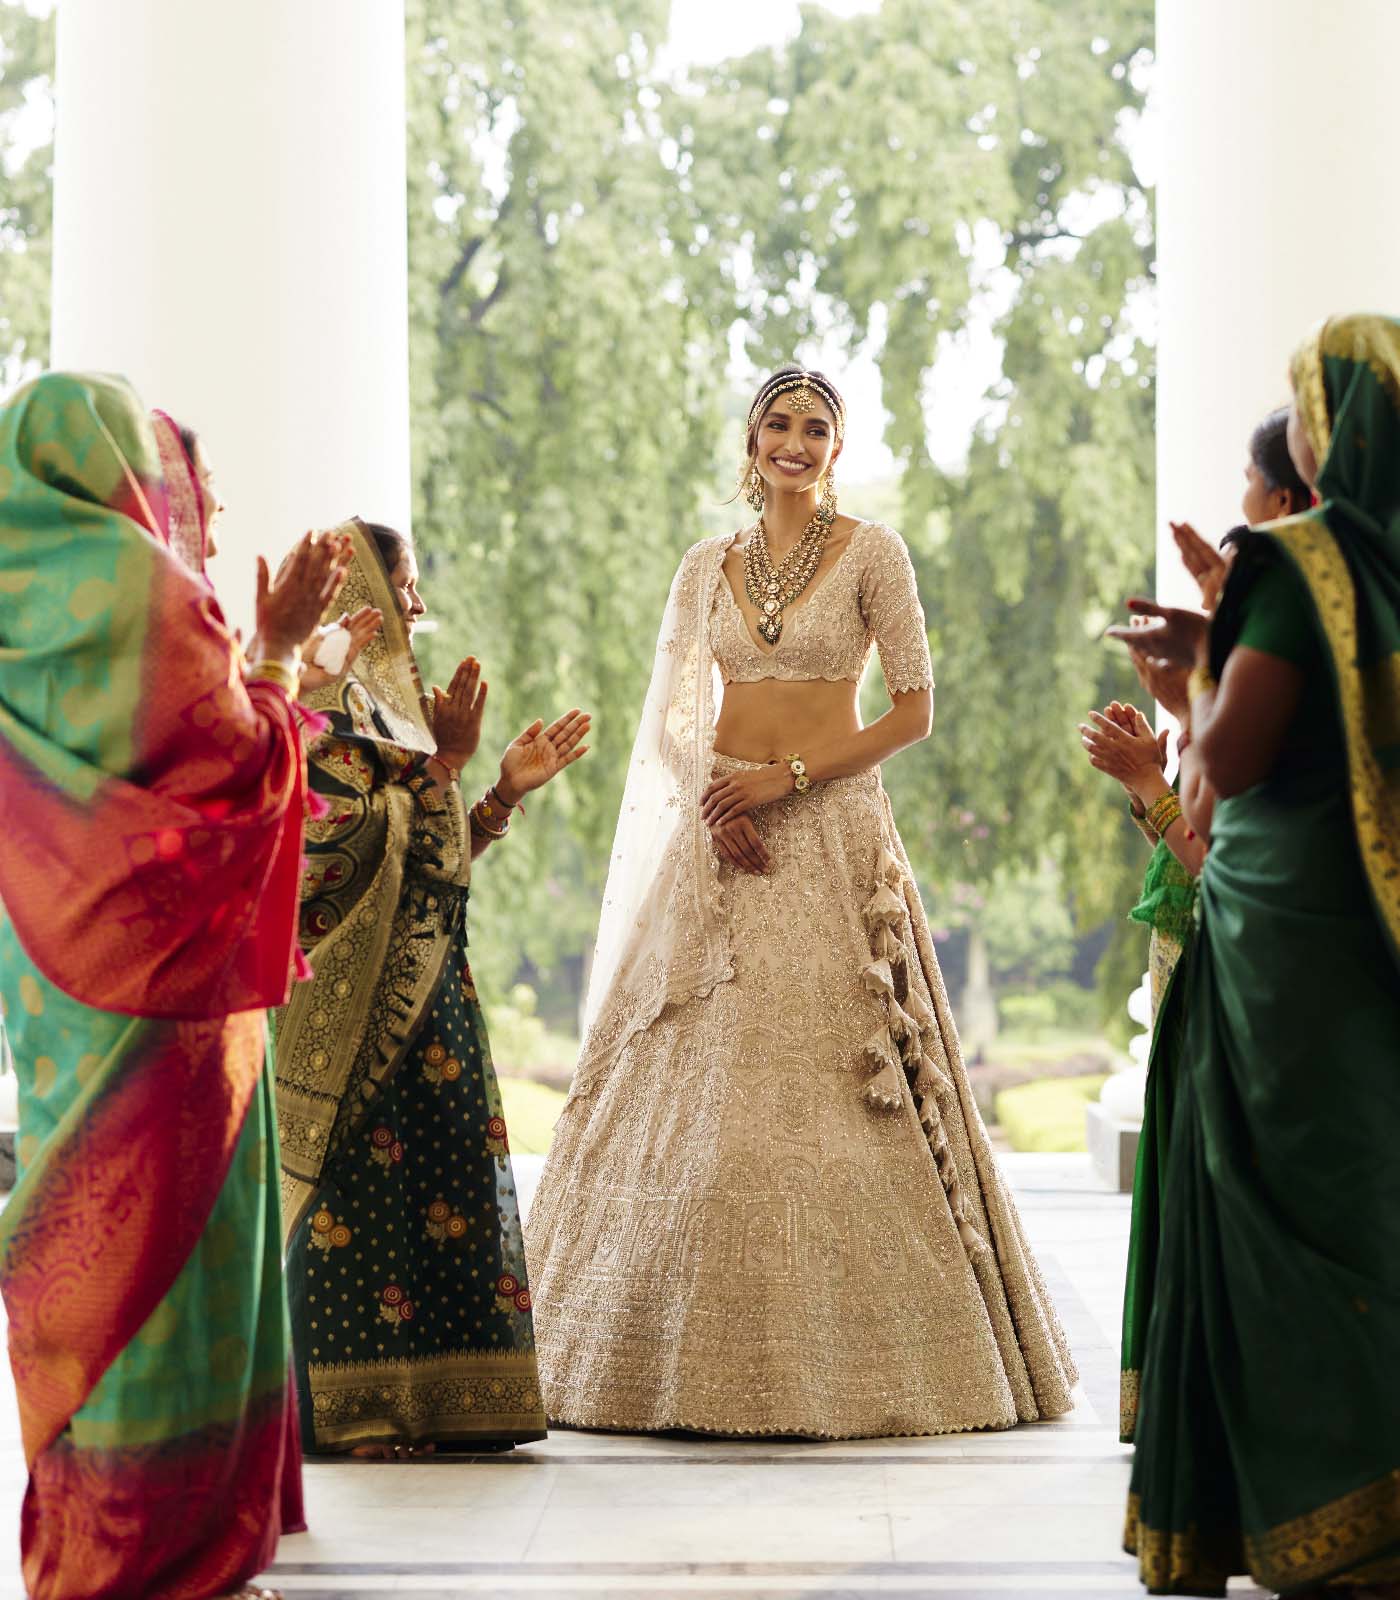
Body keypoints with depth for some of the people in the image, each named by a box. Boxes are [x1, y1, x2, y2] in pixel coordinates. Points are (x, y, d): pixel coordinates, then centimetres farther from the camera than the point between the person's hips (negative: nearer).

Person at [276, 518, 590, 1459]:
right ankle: (340, 1408, -6)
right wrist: (444, 761, -20)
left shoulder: (383, 702, 20)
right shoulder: (332, 704, -9)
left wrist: (508, 790, 15)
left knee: (434, 1174, 7)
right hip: (361, 997, -10)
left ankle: (421, 1401, 11)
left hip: (418, 992, 10)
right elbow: (363, 847, -20)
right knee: (359, 1174, -9)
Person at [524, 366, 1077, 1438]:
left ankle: (850, 1356, 0)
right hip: (719, 835, 3)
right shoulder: (708, 567, 13)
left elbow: (915, 709, -3)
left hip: (833, 829, -3)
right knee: (701, 1079, -1)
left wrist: (787, 776, -12)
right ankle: (695, 1354, 5)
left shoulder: (871, 551, 2)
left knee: (834, 1083, -8)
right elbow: (665, 719, 12)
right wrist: (706, 800, -8)